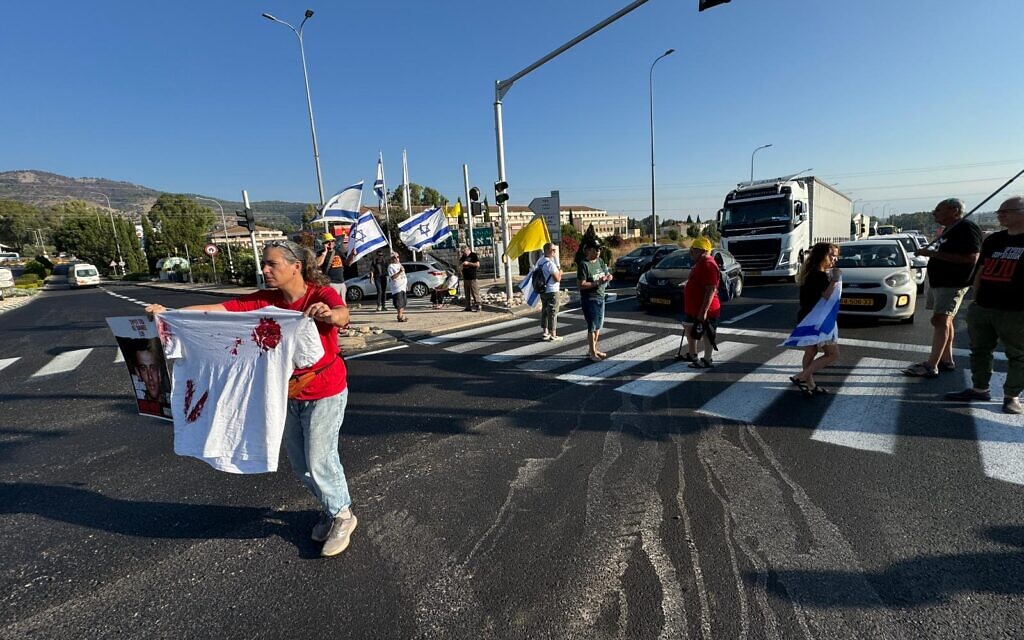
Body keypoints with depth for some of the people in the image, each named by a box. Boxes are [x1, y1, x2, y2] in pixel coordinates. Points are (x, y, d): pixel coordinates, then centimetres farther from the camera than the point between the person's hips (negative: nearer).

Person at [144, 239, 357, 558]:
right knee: (299, 463, 16)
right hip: (286, 394, 6)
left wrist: (329, 314, -61)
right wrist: (168, 312, -16)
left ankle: (342, 515, 26)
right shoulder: (264, 301, -3)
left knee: (319, 460, 1)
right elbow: (219, 309, -7)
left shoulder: (322, 294, -20)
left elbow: (342, 315, -40)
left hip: (325, 394, -6)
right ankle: (330, 509, 39)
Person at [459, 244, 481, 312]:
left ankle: (477, 306, -2)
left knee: (475, 293, -6)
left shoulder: (473, 255, -6)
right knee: (467, 294, 10)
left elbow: (477, 264, -13)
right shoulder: (463, 256, 14)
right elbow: (459, 263, 24)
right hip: (465, 278, 7)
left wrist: (468, 263, -14)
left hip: (473, 278, -7)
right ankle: (468, 307, 16)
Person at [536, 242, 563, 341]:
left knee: (544, 311, 15)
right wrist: (560, 272, 0)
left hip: (543, 291, 9)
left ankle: (545, 333, 24)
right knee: (553, 313, -1)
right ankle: (553, 335, 4)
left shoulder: (539, 261, 8)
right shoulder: (550, 263, -19)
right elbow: (558, 278, -20)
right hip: (552, 291, -9)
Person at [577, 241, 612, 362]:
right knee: (592, 326, -2)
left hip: (600, 298, 8)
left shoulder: (600, 261, 8)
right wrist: (597, 282, -25)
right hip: (589, 299, -8)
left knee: (598, 325, 15)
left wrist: (608, 277, -4)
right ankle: (592, 353, 10)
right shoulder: (583, 265, -16)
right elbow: (581, 285, -21)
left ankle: (593, 349, 29)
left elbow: (607, 273, 20)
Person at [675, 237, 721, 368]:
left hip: (704, 310, -11)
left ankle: (707, 361, 15)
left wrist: (703, 311, -29)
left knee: (706, 334, 2)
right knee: (689, 330, 22)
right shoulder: (699, 263, 11)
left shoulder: (709, 265, -23)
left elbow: (711, 290, -28)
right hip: (692, 308, 11)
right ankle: (691, 354, 38)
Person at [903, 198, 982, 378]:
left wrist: (934, 253, -24)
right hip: (938, 282, 10)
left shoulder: (966, 228, -13)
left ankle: (931, 366, -14)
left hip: (953, 284, -10)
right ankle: (946, 360, 19)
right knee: (944, 321, 12)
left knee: (940, 321, -13)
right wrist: (931, 253, 11)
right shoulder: (949, 230, 16)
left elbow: (971, 257, -23)